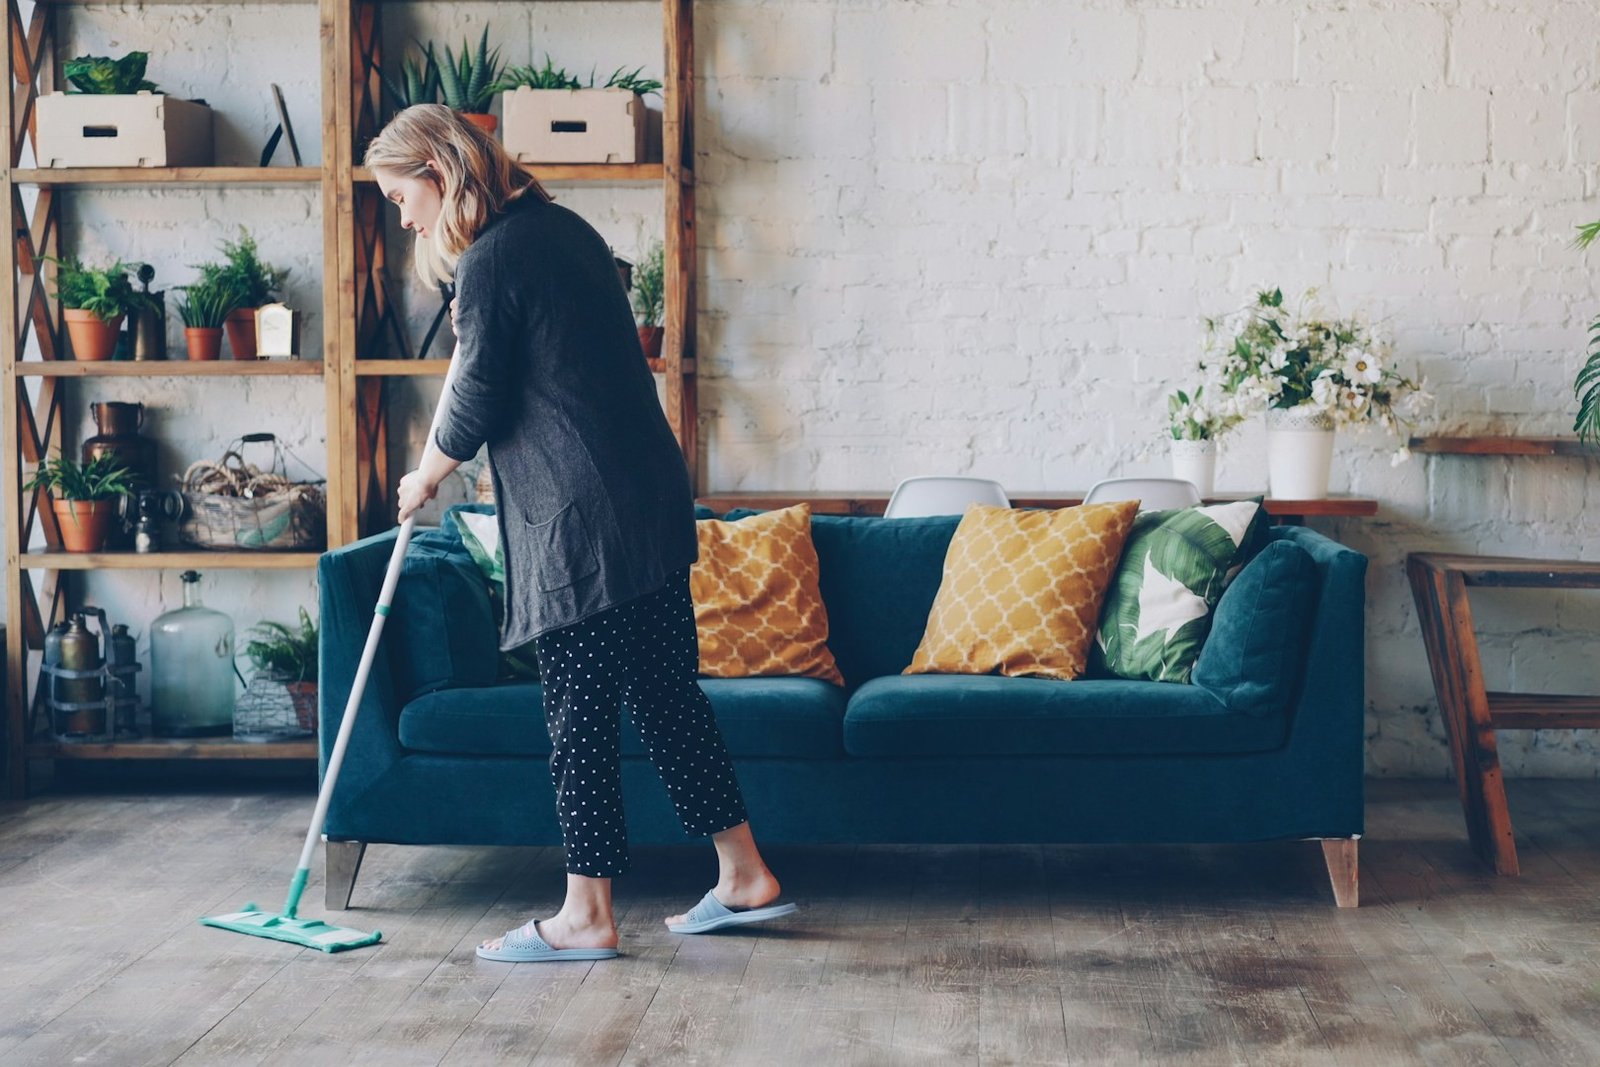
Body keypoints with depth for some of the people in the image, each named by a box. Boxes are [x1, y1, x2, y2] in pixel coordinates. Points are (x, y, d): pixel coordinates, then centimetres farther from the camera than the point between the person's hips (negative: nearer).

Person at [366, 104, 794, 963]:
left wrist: (423, 480, 11)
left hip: (580, 521, -9)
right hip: (652, 500, 9)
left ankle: (587, 916, 8)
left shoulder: (489, 262, -12)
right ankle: (744, 876, 21)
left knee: (579, 713, 0)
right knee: (666, 691, 14)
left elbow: (475, 407, -7)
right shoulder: (565, 228, 14)